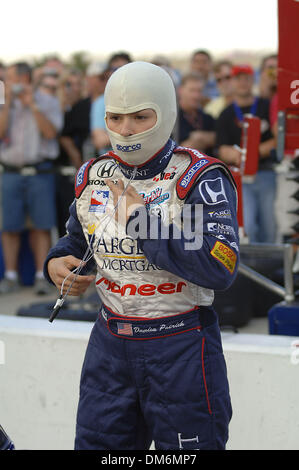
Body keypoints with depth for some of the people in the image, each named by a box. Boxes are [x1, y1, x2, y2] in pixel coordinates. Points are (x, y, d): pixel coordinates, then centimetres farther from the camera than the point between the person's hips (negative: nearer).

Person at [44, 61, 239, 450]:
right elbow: (78, 240, 25)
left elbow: (221, 268, -24)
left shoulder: (199, 177, -13)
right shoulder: (93, 177, 6)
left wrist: (143, 219, -23)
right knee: (96, 441, 10)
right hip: (111, 343, 5)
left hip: (181, 346, -5)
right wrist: (58, 262, 1)